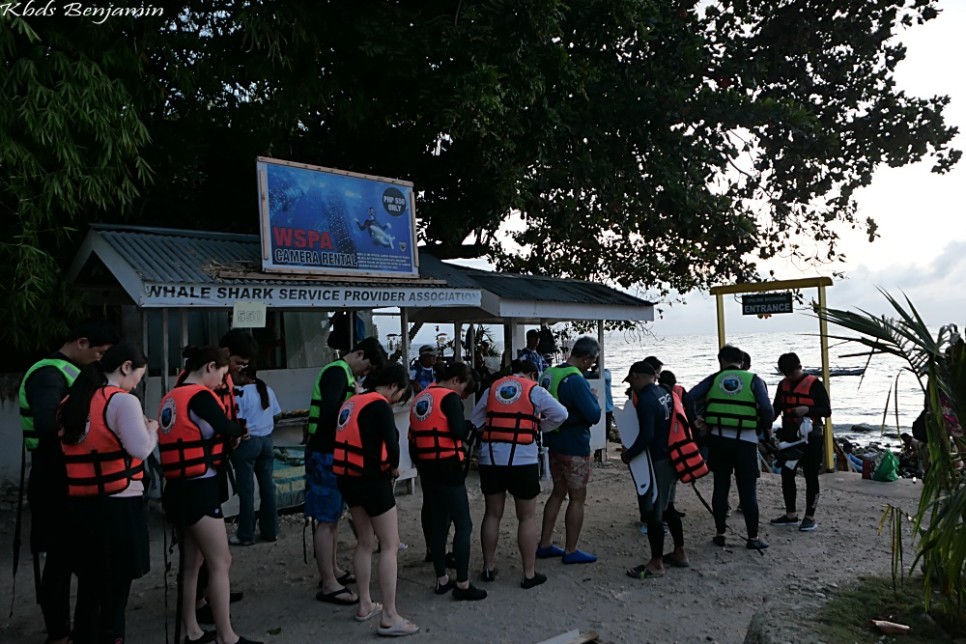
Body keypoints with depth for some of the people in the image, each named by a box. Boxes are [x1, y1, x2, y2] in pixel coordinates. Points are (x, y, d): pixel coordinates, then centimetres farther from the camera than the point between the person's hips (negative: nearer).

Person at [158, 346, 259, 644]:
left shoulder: (171, 398, 12)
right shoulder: (200, 396, -14)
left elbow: (193, 433, 12)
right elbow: (230, 430, -12)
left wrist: (220, 432, 5)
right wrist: (239, 428, 8)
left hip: (179, 489, 9)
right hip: (199, 491, -9)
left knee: (191, 563, 17)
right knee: (220, 562, -3)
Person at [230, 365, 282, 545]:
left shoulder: (240, 393, -13)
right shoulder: (268, 391, 6)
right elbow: (277, 415, 14)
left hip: (247, 443, -6)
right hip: (266, 441, 6)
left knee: (246, 490, 1)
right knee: (267, 486, 10)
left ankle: (245, 535, 8)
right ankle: (270, 531, 17)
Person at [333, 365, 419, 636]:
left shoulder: (352, 402, 11)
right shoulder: (379, 405, -14)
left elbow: (352, 439, 12)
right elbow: (392, 445, -22)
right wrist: (394, 467, -2)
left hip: (348, 478, 9)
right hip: (372, 480, -8)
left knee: (365, 542, 19)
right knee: (390, 546, -1)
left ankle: (365, 606, 28)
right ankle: (390, 617, 1)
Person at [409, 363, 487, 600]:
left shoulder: (420, 399, 15)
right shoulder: (450, 397, -9)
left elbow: (413, 437, 14)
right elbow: (459, 431, -19)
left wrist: (420, 463, 17)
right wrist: (466, 425, 2)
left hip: (426, 468, 8)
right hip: (447, 467, -8)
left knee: (436, 523, 14)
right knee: (463, 525, -2)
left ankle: (442, 580, 21)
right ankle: (463, 584, -1)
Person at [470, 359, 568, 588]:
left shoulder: (492, 388, 12)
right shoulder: (534, 390, 2)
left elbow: (474, 421, 14)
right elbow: (561, 414, -6)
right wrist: (540, 427, 8)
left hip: (490, 458, 4)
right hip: (522, 460, -4)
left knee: (492, 514, 16)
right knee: (527, 517, 8)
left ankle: (488, 568, 26)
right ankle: (529, 573, 13)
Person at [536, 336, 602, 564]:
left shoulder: (549, 374, 5)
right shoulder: (576, 380, -22)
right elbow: (594, 415, -22)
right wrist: (593, 398, -3)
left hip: (555, 443, 8)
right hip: (575, 447, -8)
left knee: (558, 492, 19)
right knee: (577, 497, 5)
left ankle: (545, 544, 24)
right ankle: (571, 551, 14)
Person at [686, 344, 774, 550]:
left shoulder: (714, 379, 5)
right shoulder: (753, 380, 2)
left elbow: (689, 398, -4)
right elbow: (767, 409, -10)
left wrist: (698, 418, 8)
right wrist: (767, 426, 8)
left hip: (718, 439, 2)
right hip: (745, 440, -2)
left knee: (720, 487, 11)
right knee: (748, 490, 6)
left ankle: (720, 534, 18)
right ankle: (753, 537, 11)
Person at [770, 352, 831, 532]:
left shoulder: (814, 384, -10)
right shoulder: (783, 385, 7)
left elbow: (827, 410, -10)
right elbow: (776, 409, 12)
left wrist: (808, 410, -27)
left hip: (810, 438, -6)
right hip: (789, 437, 6)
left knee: (811, 477, 3)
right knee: (786, 475, 9)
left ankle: (810, 518, 12)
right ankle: (791, 514, 21)